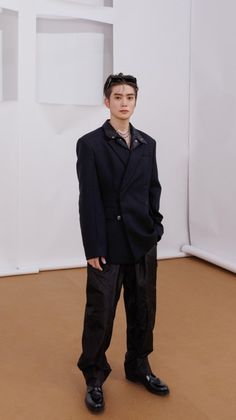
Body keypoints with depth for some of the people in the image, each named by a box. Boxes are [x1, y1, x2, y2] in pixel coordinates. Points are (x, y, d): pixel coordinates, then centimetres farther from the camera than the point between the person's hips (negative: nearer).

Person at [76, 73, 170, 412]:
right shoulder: (90, 144, -5)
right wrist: (93, 248, -12)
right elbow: (89, 200, -10)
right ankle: (94, 377, 23)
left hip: (143, 242, 5)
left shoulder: (147, 144, 9)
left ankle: (138, 366, 34)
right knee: (100, 313, 3)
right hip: (108, 244, -4)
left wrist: (155, 228, 4)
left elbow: (154, 190, 13)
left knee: (143, 310, 13)